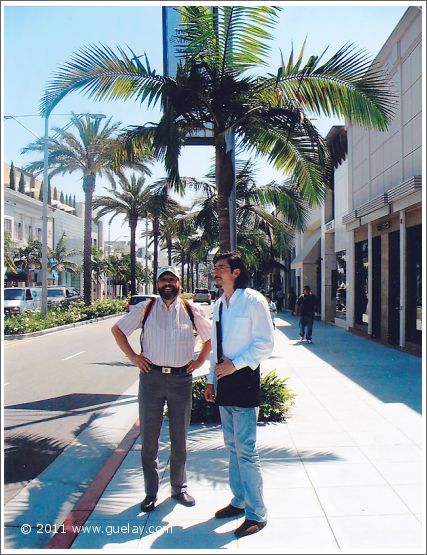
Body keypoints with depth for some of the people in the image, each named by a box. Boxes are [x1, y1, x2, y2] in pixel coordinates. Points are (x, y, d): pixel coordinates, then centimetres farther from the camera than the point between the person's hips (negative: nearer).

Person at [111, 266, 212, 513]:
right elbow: (117, 329, 11)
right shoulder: (145, 308, 3)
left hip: (181, 378, 1)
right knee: (149, 438, 8)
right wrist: (133, 356, 3)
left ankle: (179, 488, 31)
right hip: (151, 377, 0)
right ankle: (151, 492, 24)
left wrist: (199, 361, 5)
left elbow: (211, 336, 15)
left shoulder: (191, 311, 4)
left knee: (180, 438, 12)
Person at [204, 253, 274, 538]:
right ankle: (239, 501, 32)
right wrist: (211, 380, 18)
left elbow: (265, 344, -12)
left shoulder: (253, 300, -10)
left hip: (244, 379, -8)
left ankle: (256, 513, 9)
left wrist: (234, 364, -16)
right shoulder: (219, 304, 13)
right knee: (232, 446, 17)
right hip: (224, 381, 8)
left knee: (246, 449, -6)